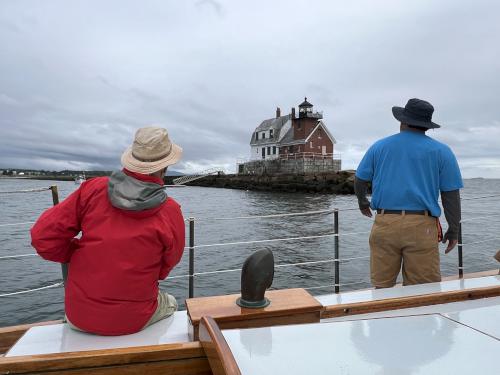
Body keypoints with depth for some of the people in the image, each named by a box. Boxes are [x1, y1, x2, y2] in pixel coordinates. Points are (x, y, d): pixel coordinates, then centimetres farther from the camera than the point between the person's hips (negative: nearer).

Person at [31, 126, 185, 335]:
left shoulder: (93, 189, -11)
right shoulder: (171, 212, -16)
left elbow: (43, 237, -9)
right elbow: (164, 270, -2)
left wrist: (80, 253, 5)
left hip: (79, 317, 3)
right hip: (132, 321, -2)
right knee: (170, 303, 31)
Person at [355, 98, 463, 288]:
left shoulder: (379, 146, 10)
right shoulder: (441, 151, 6)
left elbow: (360, 181, 15)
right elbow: (451, 195, 4)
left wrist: (362, 202, 33)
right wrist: (453, 230, 13)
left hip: (385, 224, 1)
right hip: (422, 227, -1)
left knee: (382, 287, 9)